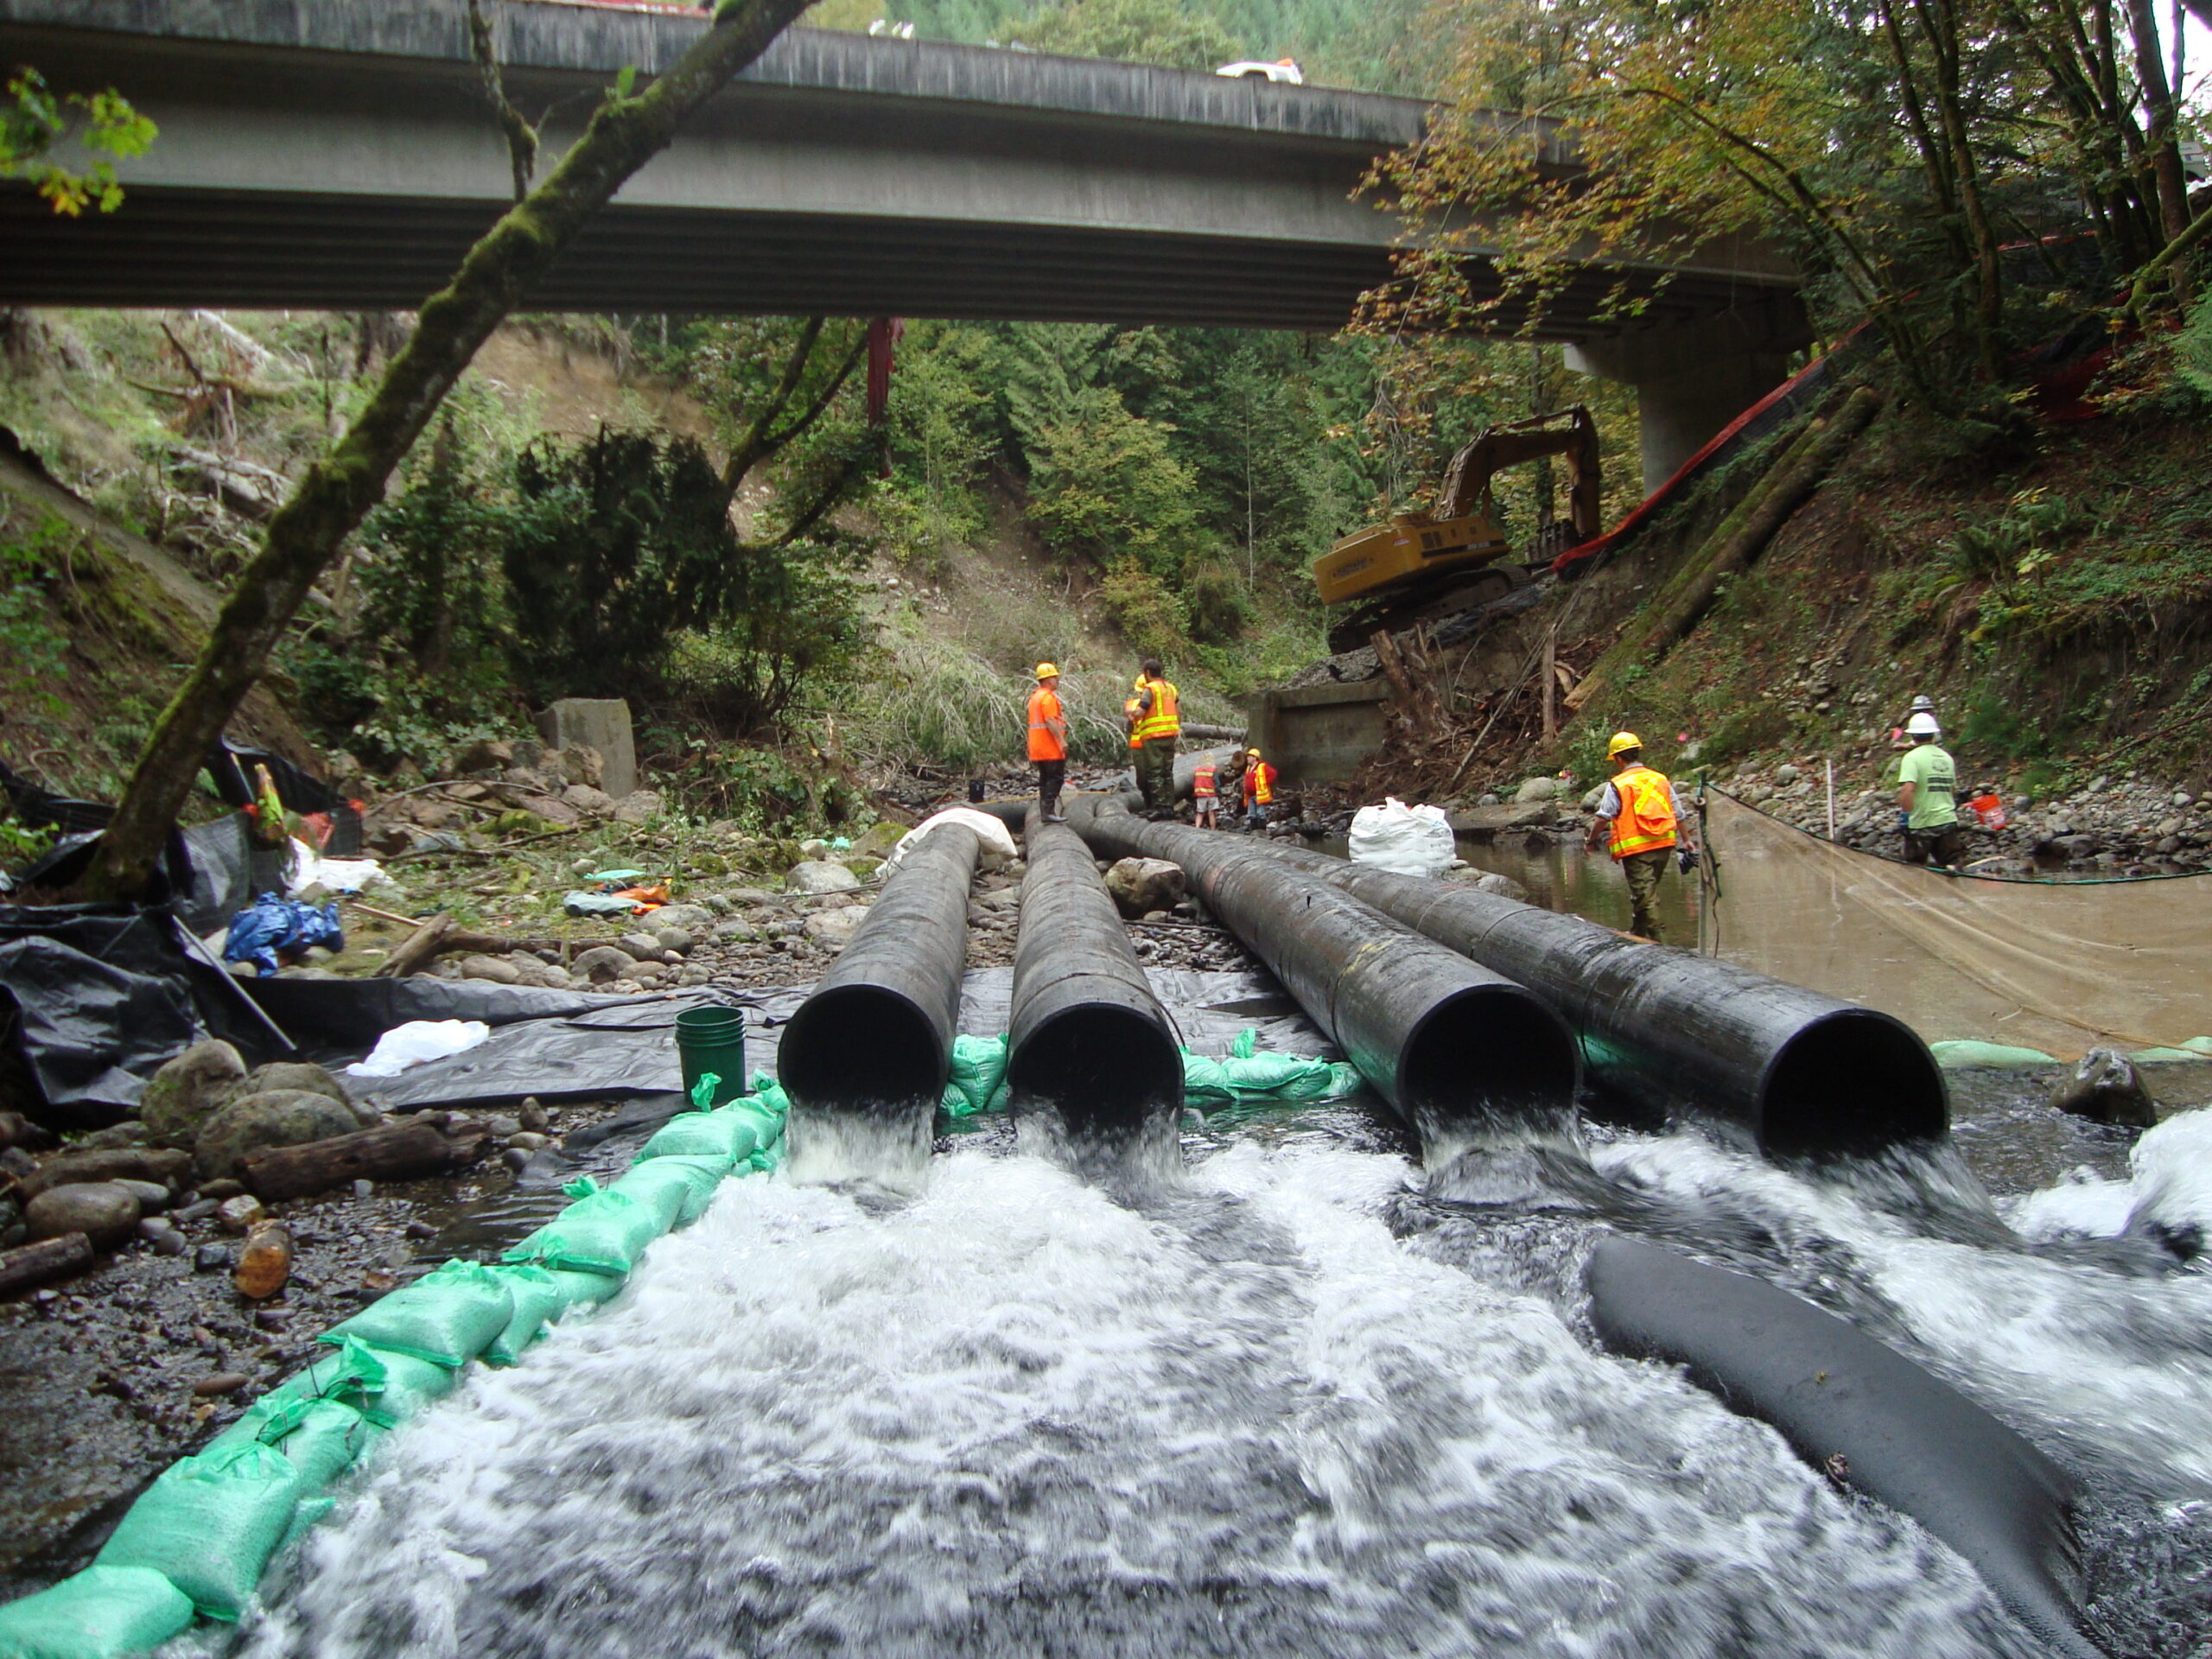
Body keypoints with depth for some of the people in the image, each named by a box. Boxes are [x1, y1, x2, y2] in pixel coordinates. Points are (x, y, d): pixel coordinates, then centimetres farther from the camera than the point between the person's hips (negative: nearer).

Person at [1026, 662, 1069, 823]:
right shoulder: (1048, 697, -12)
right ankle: (1049, 811, -16)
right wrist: (1062, 740, -23)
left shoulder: (1034, 696, 19)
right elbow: (1050, 721, -21)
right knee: (1055, 778, -10)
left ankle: (1045, 811, 12)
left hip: (1038, 748, 10)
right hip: (1051, 748, -10)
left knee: (1045, 779, 12)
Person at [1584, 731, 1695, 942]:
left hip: (1636, 847, -6)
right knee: (1648, 891, 19)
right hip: (1663, 845, 6)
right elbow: (1678, 816, 14)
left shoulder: (1618, 785, -6)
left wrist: (1591, 841, 2)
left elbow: (1603, 818, -11)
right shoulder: (1661, 780, 10)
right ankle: (1637, 935, 31)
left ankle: (1653, 941, -3)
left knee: (1644, 895, -2)